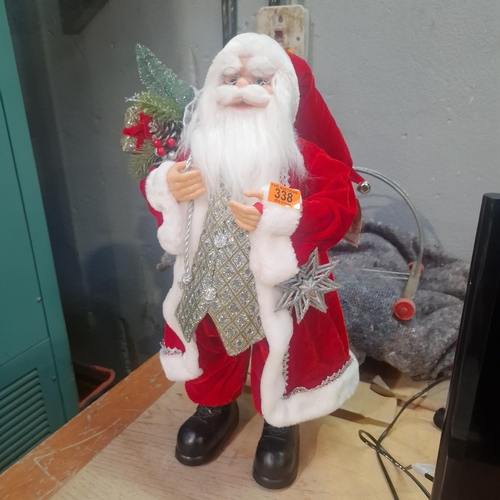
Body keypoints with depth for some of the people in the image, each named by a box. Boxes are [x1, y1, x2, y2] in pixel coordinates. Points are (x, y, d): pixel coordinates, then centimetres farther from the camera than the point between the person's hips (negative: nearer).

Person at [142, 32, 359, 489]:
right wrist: (169, 188, -15)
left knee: (278, 351, 12)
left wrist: (275, 218, -29)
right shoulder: (199, 144, 0)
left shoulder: (300, 151, -12)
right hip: (210, 276, 4)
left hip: (277, 282, -4)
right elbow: (159, 189, 10)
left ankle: (280, 425, 42)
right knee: (210, 342, 22)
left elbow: (342, 204, -18)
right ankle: (215, 408, 52)